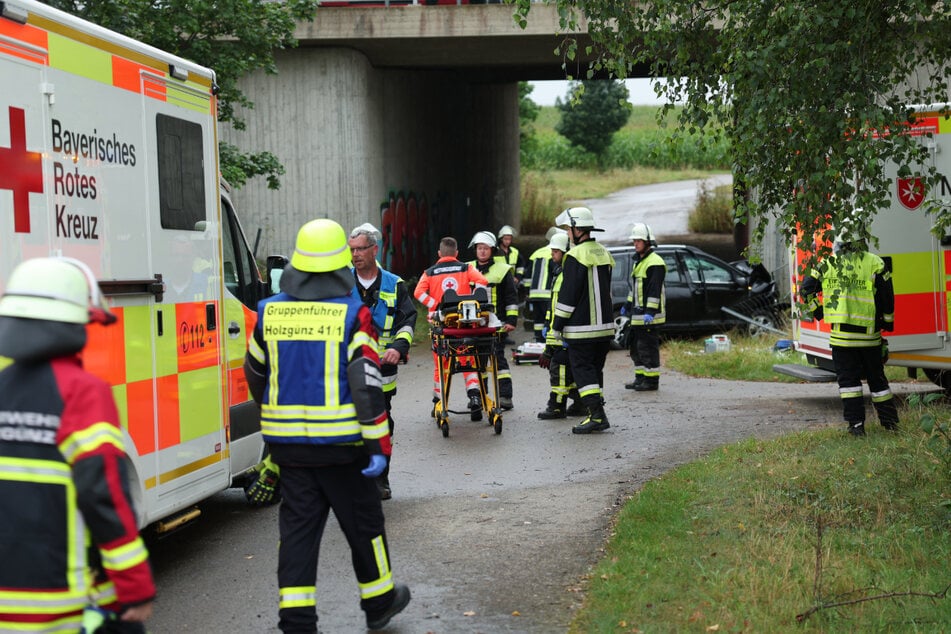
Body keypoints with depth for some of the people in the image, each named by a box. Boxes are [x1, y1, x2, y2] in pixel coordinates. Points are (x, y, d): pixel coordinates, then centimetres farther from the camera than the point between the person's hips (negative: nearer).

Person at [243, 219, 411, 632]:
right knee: (362, 521, 14)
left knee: (297, 527, 8)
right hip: (340, 442, -3)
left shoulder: (269, 313, 2)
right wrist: (379, 445, -9)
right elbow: (366, 386, -14)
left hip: (286, 441, 3)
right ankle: (379, 600, 30)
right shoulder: (352, 315, -11)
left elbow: (255, 376, 14)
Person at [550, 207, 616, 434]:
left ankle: (597, 415, -13)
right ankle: (597, 415, 14)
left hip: (581, 328, -8)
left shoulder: (576, 256, -14)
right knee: (595, 369, 14)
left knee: (582, 369, -5)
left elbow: (568, 295, -15)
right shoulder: (604, 254, 14)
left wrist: (557, 326, -9)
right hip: (605, 324, 8)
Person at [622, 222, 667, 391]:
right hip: (638, 314, 10)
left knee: (648, 347, -7)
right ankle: (640, 377, 22)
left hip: (649, 314, -10)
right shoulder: (638, 261, 18)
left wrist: (650, 312, -26)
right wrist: (628, 305, 26)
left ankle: (652, 380, -1)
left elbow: (655, 290, -21)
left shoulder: (655, 262, -14)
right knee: (636, 346, 14)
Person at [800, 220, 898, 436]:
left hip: (841, 334, -1)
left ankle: (856, 424, -1)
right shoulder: (875, 264, 1)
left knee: (848, 378, 5)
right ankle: (890, 421, 20)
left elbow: (806, 288, 5)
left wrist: (816, 310, 18)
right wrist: (887, 322, 10)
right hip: (869, 333, 1)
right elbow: (887, 296, -3)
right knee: (876, 377, 14)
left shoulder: (828, 264, 4)